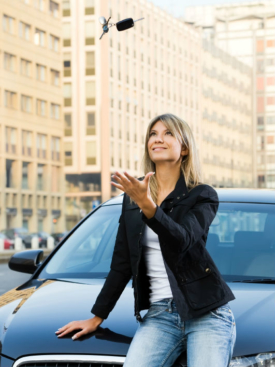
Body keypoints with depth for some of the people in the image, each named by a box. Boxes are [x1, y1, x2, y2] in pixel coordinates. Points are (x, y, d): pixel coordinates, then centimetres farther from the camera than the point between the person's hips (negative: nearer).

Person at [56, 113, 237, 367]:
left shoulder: (203, 196, 2)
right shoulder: (132, 196, 13)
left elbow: (182, 242, -17)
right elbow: (121, 263, 17)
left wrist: (147, 206, -31)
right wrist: (97, 317, 18)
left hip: (207, 311, -2)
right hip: (160, 314, 2)